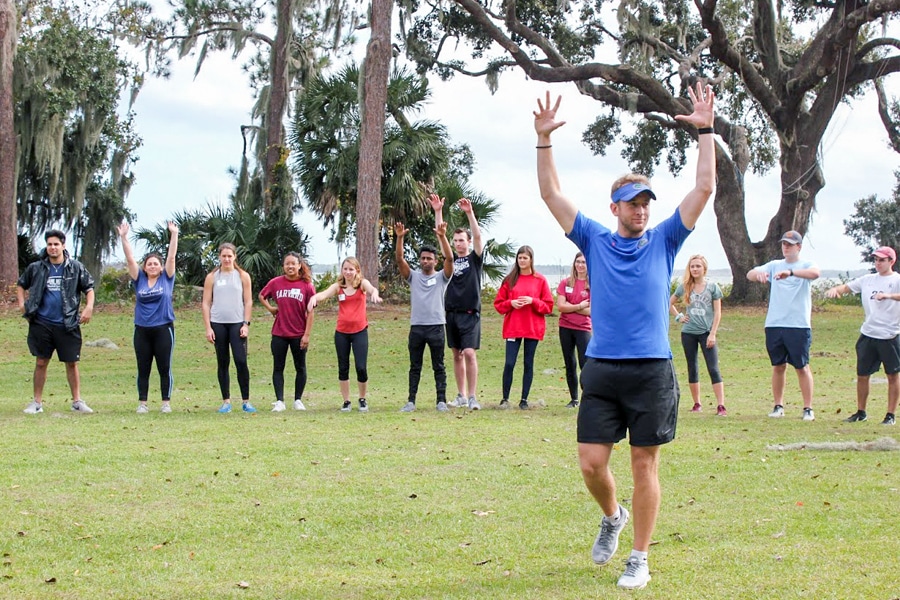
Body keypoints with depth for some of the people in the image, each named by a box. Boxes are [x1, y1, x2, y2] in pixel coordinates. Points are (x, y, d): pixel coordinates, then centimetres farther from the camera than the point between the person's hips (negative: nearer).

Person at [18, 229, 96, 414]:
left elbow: (89, 288, 8)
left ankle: (77, 401, 12)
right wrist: (22, 303, 3)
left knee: (72, 363, 3)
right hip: (42, 324, 1)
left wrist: (89, 307, -8)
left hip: (67, 325, -1)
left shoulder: (75, 268, 2)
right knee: (41, 363, 5)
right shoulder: (36, 268, 4)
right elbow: (21, 285, 17)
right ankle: (37, 402, 13)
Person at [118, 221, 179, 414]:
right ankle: (142, 403, 10)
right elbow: (130, 259, 2)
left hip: (163, 329, -2)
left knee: (164, 369, 2)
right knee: (143, 369, 5)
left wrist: (174, 234, -7)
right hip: (142, 330, 2)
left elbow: (171, 257, -2)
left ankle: (166, 403, 8)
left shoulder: (166, 279, 4)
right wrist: (124, 238, -5)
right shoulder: (139, 280, 7)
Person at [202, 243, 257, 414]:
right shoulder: (212, 277, 6)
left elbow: (248, 301, 5)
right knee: (222, 363, 4)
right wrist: (208, 328, -3)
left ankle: (245, 401, -2)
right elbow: (206, 303, 5)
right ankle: (226, 401, 10)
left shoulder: (243, 276, 6)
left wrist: (246, 324, -4)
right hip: (218, 324, 1)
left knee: (241, 361, -9)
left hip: (237, 324, -1)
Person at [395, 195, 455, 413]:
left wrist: (443, 237, -25)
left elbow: (450, 258, -11)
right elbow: (400, 260, -3)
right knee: (415, 367, 7)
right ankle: (411, 401, 9)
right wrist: (399, 238, -18)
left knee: (438, 367, 2)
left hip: (436, 326, -2)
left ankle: (441, 401, 4)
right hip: (416, 326, 2)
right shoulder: (413, 277, 11)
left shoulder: (442, 277, 5)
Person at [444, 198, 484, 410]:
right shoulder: (450, 259, 12)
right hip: (452, 312, 5)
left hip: (470, 313, -5)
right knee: (457, 355, 8)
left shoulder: (475, 258, 3)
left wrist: (469, 213, -21)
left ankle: (472, 396, -11)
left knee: (469, 353, -13)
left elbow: (477, 236, -11)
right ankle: (461, 396, 13)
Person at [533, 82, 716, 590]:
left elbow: (705, 188, 2)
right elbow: (552, 194, 5)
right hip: (601, 371, 1)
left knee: (645, 466, 2)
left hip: (653, 372, -1)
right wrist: (545, 140, -5)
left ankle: (640, 559, 12)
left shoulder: (664, 241, 8)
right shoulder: (595, 240, 9)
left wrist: (705, 132, -4)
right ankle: (613, 516, 31)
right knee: (592, 463, -1)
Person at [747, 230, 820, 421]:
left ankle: (808, 408, 3)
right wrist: (758, 273, -24)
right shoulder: (774, 265, 13)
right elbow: (750, 274, 1)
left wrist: (790, 272, -39)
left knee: (802, 367, -1)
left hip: (799, 326, -4)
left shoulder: (806, 265, 2)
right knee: (778, 366, 9)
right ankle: (778, 406, 17)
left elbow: (815, 273, -22)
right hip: (774, 325, 4)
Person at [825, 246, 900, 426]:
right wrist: (835, 289, -10)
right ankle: (861, 412, 22)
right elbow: (847, 287, 11)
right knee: (862, 375, 10)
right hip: (868, 335, 5)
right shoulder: (868, 280, 10)